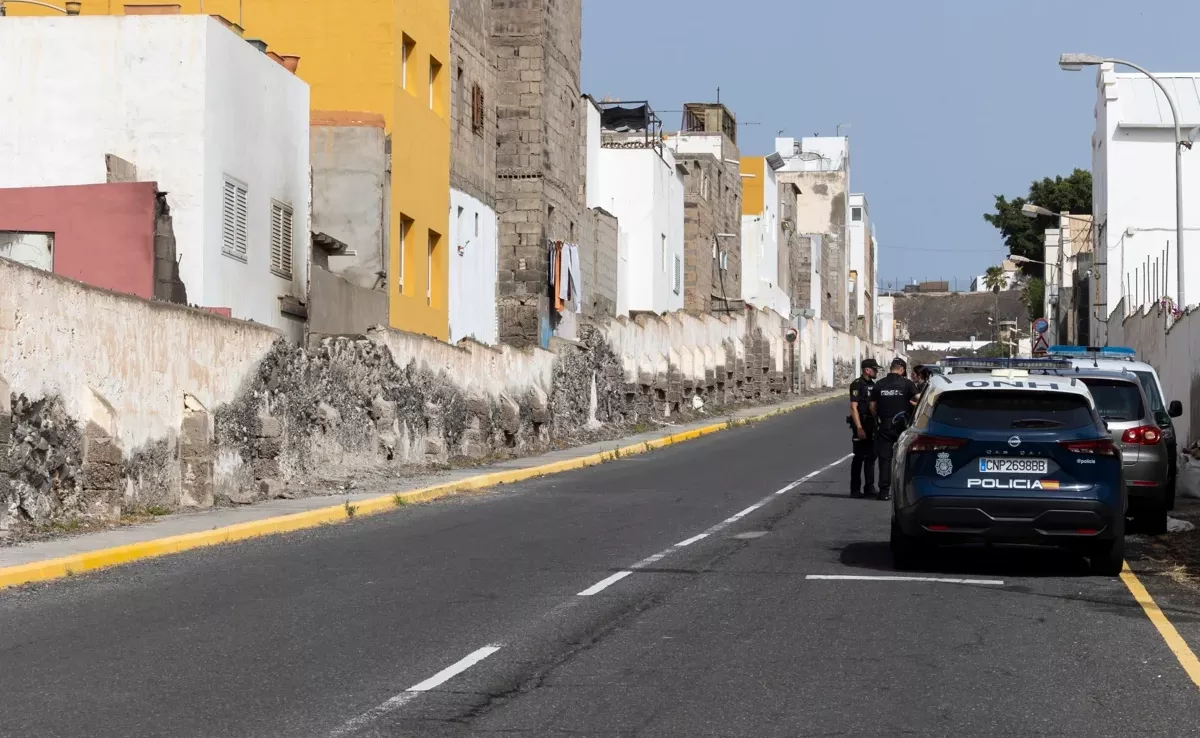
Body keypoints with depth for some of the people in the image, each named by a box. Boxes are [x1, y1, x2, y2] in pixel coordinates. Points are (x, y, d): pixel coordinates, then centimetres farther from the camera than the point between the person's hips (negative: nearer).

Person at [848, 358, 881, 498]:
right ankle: (855, 489, 1)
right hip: (861, 424, -8)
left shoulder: (872, 385, 14)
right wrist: (859, 428, -22)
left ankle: (869, 488, 14)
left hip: (871, 425, 8)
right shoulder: (857, 385, -10)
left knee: (871, 456, 9)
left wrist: (876, 423, 16)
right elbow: (853, 407, -16)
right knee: (859, 457, -4)